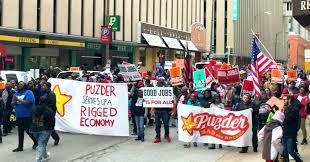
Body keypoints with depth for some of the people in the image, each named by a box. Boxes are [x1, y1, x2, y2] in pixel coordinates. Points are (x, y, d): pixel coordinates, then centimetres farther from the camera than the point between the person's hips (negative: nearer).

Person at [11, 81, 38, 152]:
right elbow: (12, 104, 10)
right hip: (19, 115, 6)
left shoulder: (28, 92, -7)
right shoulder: (16, 93, 12)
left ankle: (36, 142, 19)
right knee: (20, 131, 10)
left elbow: (28, 102, -21)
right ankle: (20, 146, 17)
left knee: (28, 130, -1)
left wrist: (19, 100, -17)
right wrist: (15, 101, -12)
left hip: (27, 115, -6)